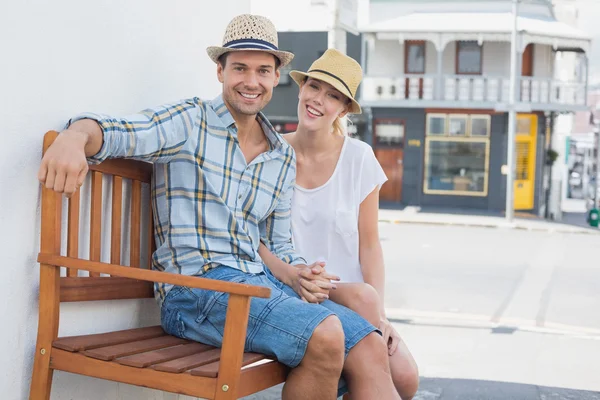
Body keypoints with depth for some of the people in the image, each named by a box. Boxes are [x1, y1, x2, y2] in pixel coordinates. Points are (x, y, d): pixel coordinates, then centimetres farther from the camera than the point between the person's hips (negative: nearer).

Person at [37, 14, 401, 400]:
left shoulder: (284, 158, 17)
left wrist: (298, 272, 0)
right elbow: (117, 131, -17)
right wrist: (75, 136, -41)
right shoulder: (189, 122, 0)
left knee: (371, 349, -15)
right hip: (196, 284, -6)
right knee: (325, 335, -29)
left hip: (261, 282, 6)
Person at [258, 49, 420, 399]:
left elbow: (369, 243, 1)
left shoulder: (358, 157, 1)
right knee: (361, 295, -32)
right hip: (288, 294, -1)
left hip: (349, 295, 2)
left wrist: (379, 313, -12)